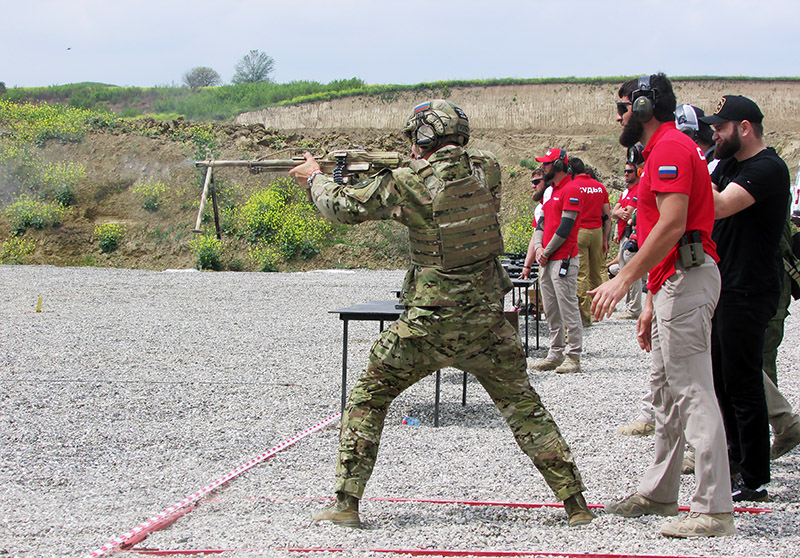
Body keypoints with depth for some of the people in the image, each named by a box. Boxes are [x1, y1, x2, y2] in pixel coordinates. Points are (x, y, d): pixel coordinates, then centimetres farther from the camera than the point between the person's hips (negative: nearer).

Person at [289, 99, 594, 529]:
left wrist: (315, 177, 22)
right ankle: (575, 503, 10)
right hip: (487, 322, 3)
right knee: (523, 406, 14)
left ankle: (346, 503, 11)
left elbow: (343, 206, 3)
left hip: (428, 324, -3)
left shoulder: (406, 184, -10)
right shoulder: (487, 169, -2)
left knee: (367, 399, 13)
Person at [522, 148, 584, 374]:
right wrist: (539, 248, 1)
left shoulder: (571, 190, -10)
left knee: (568, 309, -7)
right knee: (551, 311, 11)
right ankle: (555, 354, 16)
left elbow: (565, 226, -15)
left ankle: (573, 357, -5)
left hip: (563, 260, -10)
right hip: (547, 261, 10)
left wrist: (547, 252, -11)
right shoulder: (551, 191, 19)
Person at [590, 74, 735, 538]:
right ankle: (659, 494, 25)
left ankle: (715, 510, -11)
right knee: (666, 391, 16)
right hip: (674, 282, 11)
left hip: (687, 280, -11)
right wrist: (652, 303, 23)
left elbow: (672, 225, -23)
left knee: (692, 392, -12)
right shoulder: (663, 149, 22)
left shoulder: (670, 148, -11)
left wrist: (624, 280, -23)